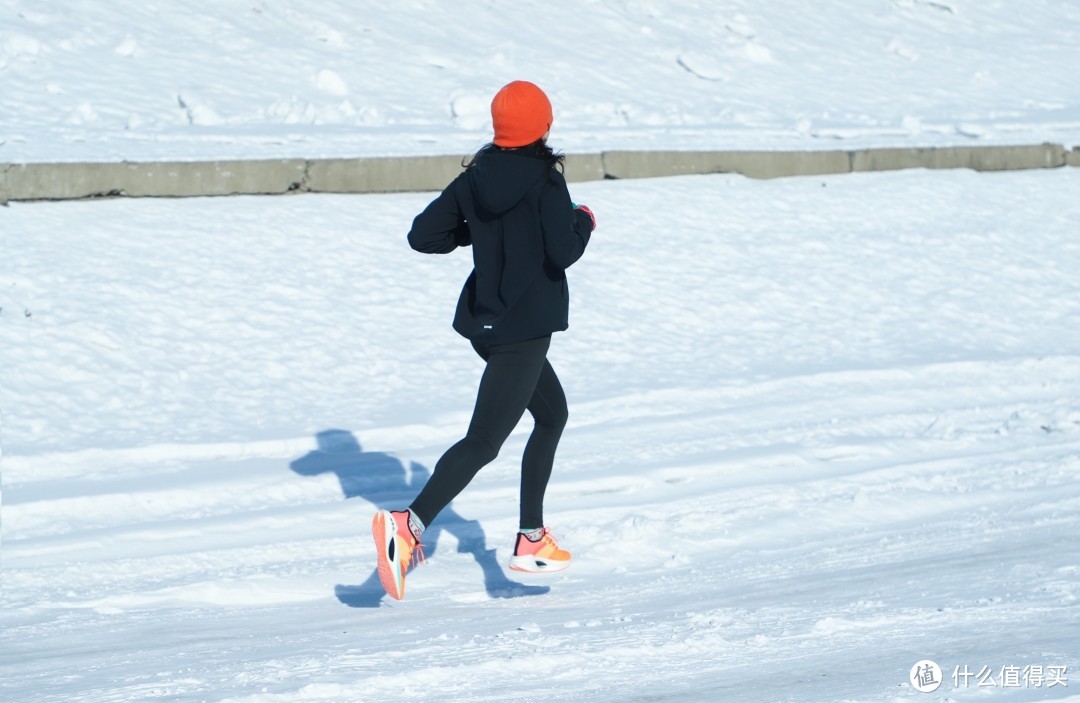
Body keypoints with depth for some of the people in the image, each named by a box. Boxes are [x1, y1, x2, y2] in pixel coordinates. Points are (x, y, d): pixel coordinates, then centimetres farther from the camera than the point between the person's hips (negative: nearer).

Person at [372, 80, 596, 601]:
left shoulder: (475, 178, 4)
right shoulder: (544, 180, -14)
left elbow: (422, 236, 3)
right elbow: (563, 252, -21)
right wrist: (583, 221, -2)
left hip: (485, 320, 8)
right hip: (526, 328, -8)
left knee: (552, 413, 25)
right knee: (484, 440, -11)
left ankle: (531, 539, 24)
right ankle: (410, 523, -28)